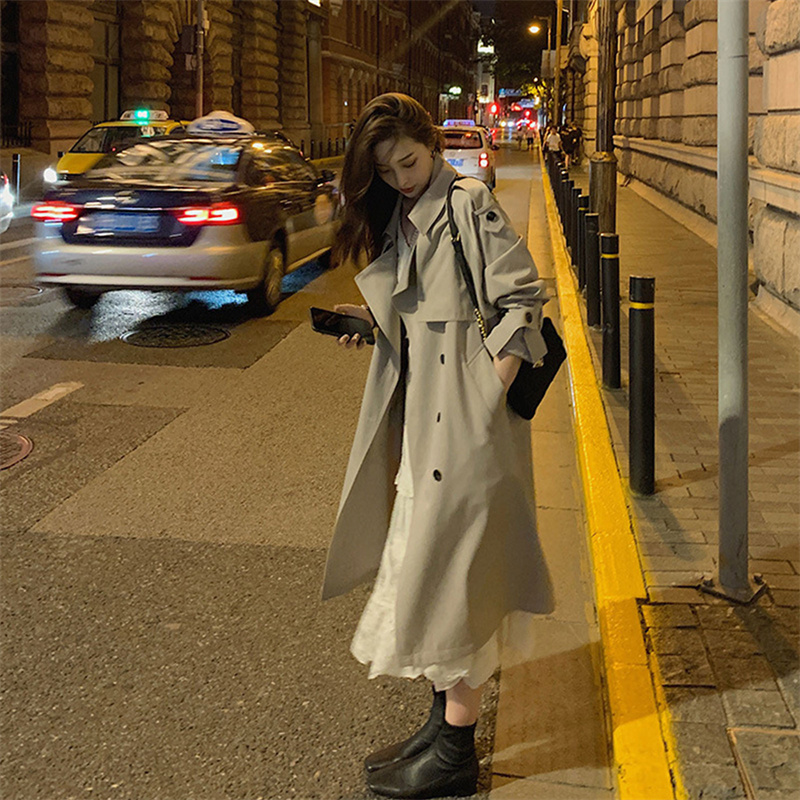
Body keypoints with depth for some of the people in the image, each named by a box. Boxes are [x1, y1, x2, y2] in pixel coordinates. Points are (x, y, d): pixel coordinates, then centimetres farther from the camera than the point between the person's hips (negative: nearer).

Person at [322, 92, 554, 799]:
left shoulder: (469, 204, -8)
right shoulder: (400, 218, 17)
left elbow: (521, 303, -13)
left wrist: (491, 395, -19)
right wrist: (373, 319, 4)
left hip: (465, 416, -9)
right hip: (421, 415, 9)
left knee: (446, 565, -5)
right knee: (423, 561, 13)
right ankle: (444, 719, 28)